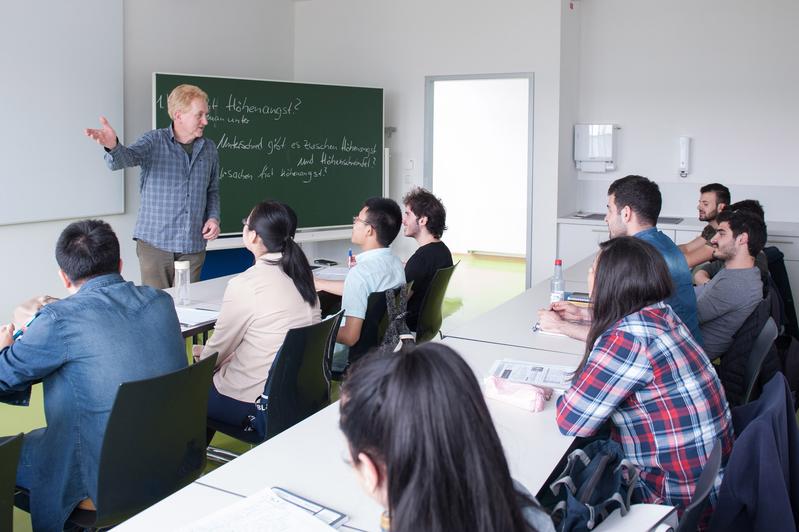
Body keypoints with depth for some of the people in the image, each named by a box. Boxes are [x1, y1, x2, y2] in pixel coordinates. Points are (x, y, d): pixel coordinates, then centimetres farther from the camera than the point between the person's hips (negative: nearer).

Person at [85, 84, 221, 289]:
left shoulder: (209, 149, 8)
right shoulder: (154, 141, -4)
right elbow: (126, 157, -22)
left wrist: (213, 217, 1)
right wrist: (113, 146, -45)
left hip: (193, 245, 3)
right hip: (155, 242, -3)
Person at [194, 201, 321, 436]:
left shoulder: (245, 284, -20)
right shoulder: (301, 276, 1)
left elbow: (219, 348, -7)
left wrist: (203, 354, 17)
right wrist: (211, 354, 19)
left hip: (254, 402, -7)